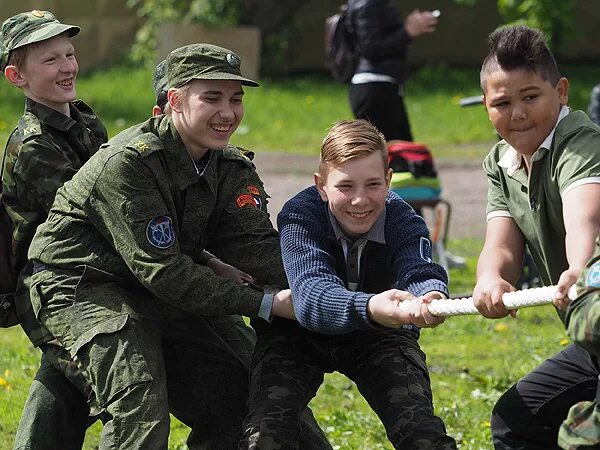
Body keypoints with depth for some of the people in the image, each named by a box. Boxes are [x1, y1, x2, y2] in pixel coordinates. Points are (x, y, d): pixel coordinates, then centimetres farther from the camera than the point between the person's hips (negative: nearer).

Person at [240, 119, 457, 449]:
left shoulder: (402, 220, -22)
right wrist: (369, 307, -67)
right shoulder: (299, 217, -29)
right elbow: (310, 296, -45)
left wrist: (431, 297, -67)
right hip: (300, 335, -1)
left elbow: (421, 273, -41)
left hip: (379, 336, 1)